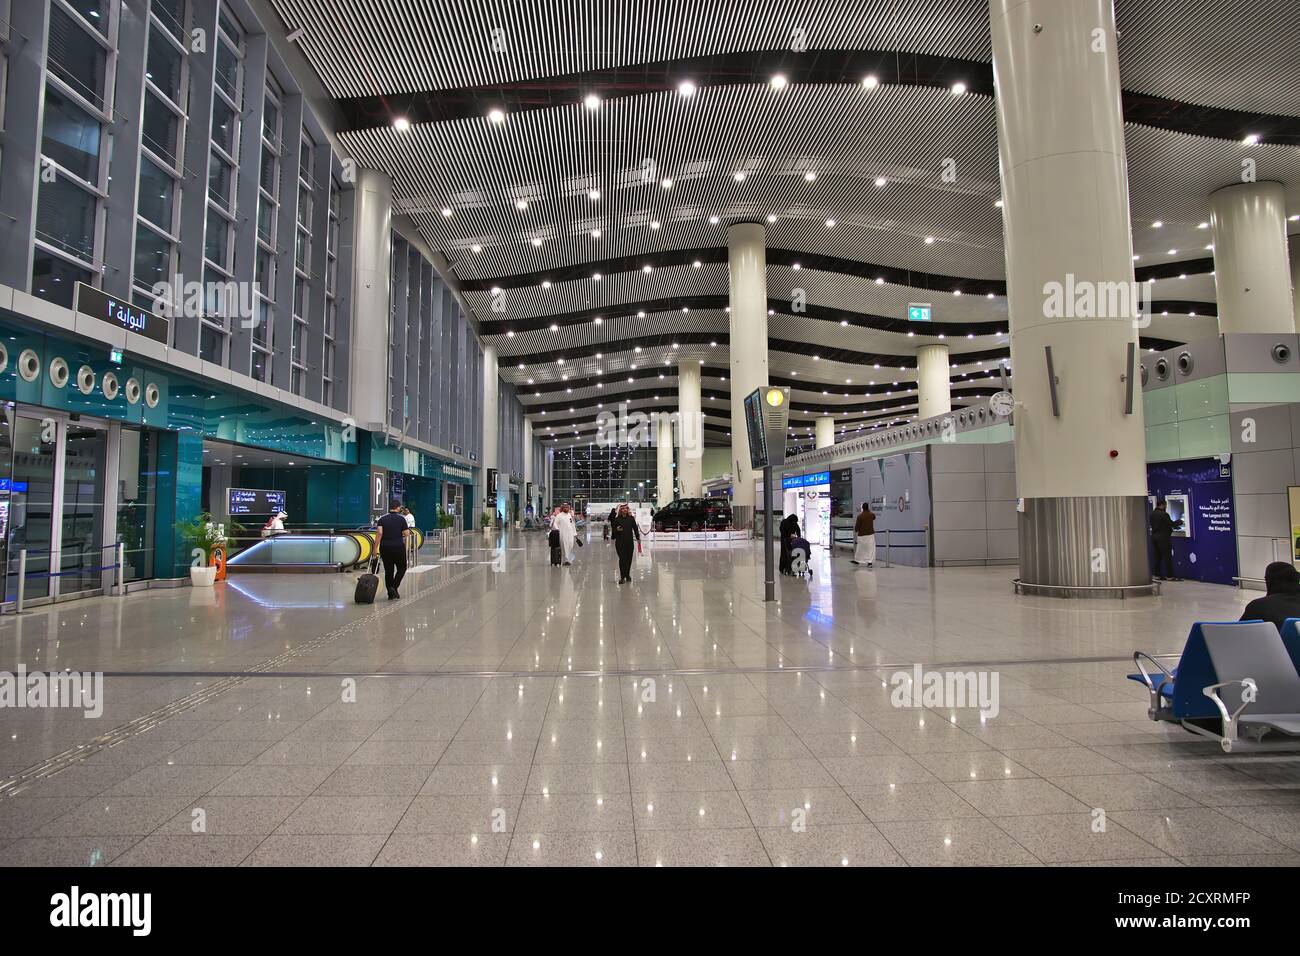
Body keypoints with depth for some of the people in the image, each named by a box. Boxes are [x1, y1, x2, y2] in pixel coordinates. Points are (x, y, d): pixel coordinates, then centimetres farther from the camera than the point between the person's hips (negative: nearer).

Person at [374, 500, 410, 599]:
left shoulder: (382, 519, 5)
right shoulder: (401, 519, -2)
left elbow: (379, 533, -8)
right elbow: (407, 534, -4)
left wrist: (375, 548, -9)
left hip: (385, 548, 3)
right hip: (398, 547, -3)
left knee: (388, 571, 11)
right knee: (401, 568, 13)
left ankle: (391, 593, 13)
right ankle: (394, 587, -6)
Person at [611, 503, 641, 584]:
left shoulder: (631, 518, 5)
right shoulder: (616, 519, 1)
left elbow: (635, 529, 6)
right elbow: (613, 529, 7)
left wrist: (638, 538, 2)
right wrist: (617, 530, -15)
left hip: (630, 541, 2)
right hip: (620, 542, -2)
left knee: (629, 558, 7)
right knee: (622, 558, -7)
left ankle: (627, 575, 22)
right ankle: (622, 577, -4)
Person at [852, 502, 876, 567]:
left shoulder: (860, 516, -13)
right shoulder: (872, 515, -3)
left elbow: (857, 526, -8)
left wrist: (856, 530, 12)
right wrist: (869, 511, 31)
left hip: (861, 535, -1)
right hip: (870, 534, 1)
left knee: (860, 548, 12)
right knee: (870, 548, 3)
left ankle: (857, 560, 24)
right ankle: (869, 562, -3)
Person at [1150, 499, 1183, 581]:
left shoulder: (1152, 514, 8)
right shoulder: (1164, 514, -17)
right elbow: (1172, 524, -12)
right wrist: (1179, 521, 9)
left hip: (1154, 536, 8)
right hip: (1163, 537, -8)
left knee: (1157, 556, 12)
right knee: (1167, 556, -2)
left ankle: (1157, 574, 14)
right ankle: (1169, 576, 0)